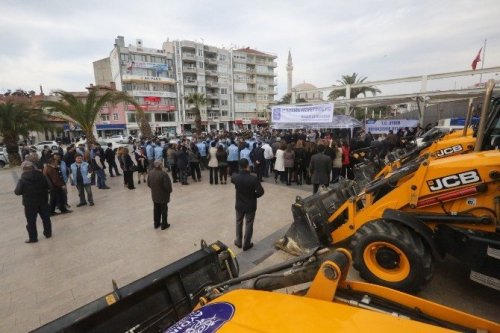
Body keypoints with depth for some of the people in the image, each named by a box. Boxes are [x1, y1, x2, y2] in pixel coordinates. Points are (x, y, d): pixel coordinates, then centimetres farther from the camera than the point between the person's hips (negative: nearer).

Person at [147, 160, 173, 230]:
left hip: (154, 195, 6)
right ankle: (164, 225, 19)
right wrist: (169, 191, -4)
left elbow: (148, 184, 6)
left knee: (156, 209, 19)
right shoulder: (163, 174, -27)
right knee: (164, 210, 9)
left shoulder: (150, 173, -5)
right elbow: (167, 185, -24)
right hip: (163, 196, -6)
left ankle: (156, 223, 32)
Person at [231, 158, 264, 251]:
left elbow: (232, 180, 14)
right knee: (248, 224, 12)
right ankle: (246, 244, 23)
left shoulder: (236, 178, -12)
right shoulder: (253, 179, -24)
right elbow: (261, 191, -22)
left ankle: (238, 241, 34)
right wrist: (254, 196, -4)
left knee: (239, 222, 22)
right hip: (250, 206, -3)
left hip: (239, 205, 3)